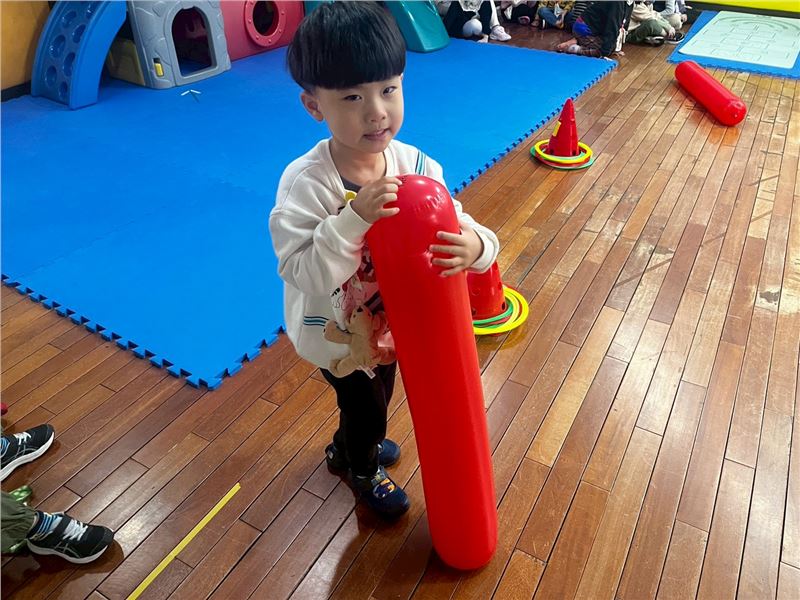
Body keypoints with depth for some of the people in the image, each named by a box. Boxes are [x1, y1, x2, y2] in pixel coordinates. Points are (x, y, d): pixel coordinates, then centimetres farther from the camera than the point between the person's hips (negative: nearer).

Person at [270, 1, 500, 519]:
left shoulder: (416, 167, -19)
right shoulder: (305, 184, -32)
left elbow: (457, 227, -20)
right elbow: (307, 276, -36)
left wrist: (475, 245, -43)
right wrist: (354, 217, -47)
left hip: (387, 319, 5)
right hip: (333, 333, -4)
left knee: (377, 394, 29)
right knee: (365, 405, 18)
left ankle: (348, 446, 65)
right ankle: (364, 470, 55)